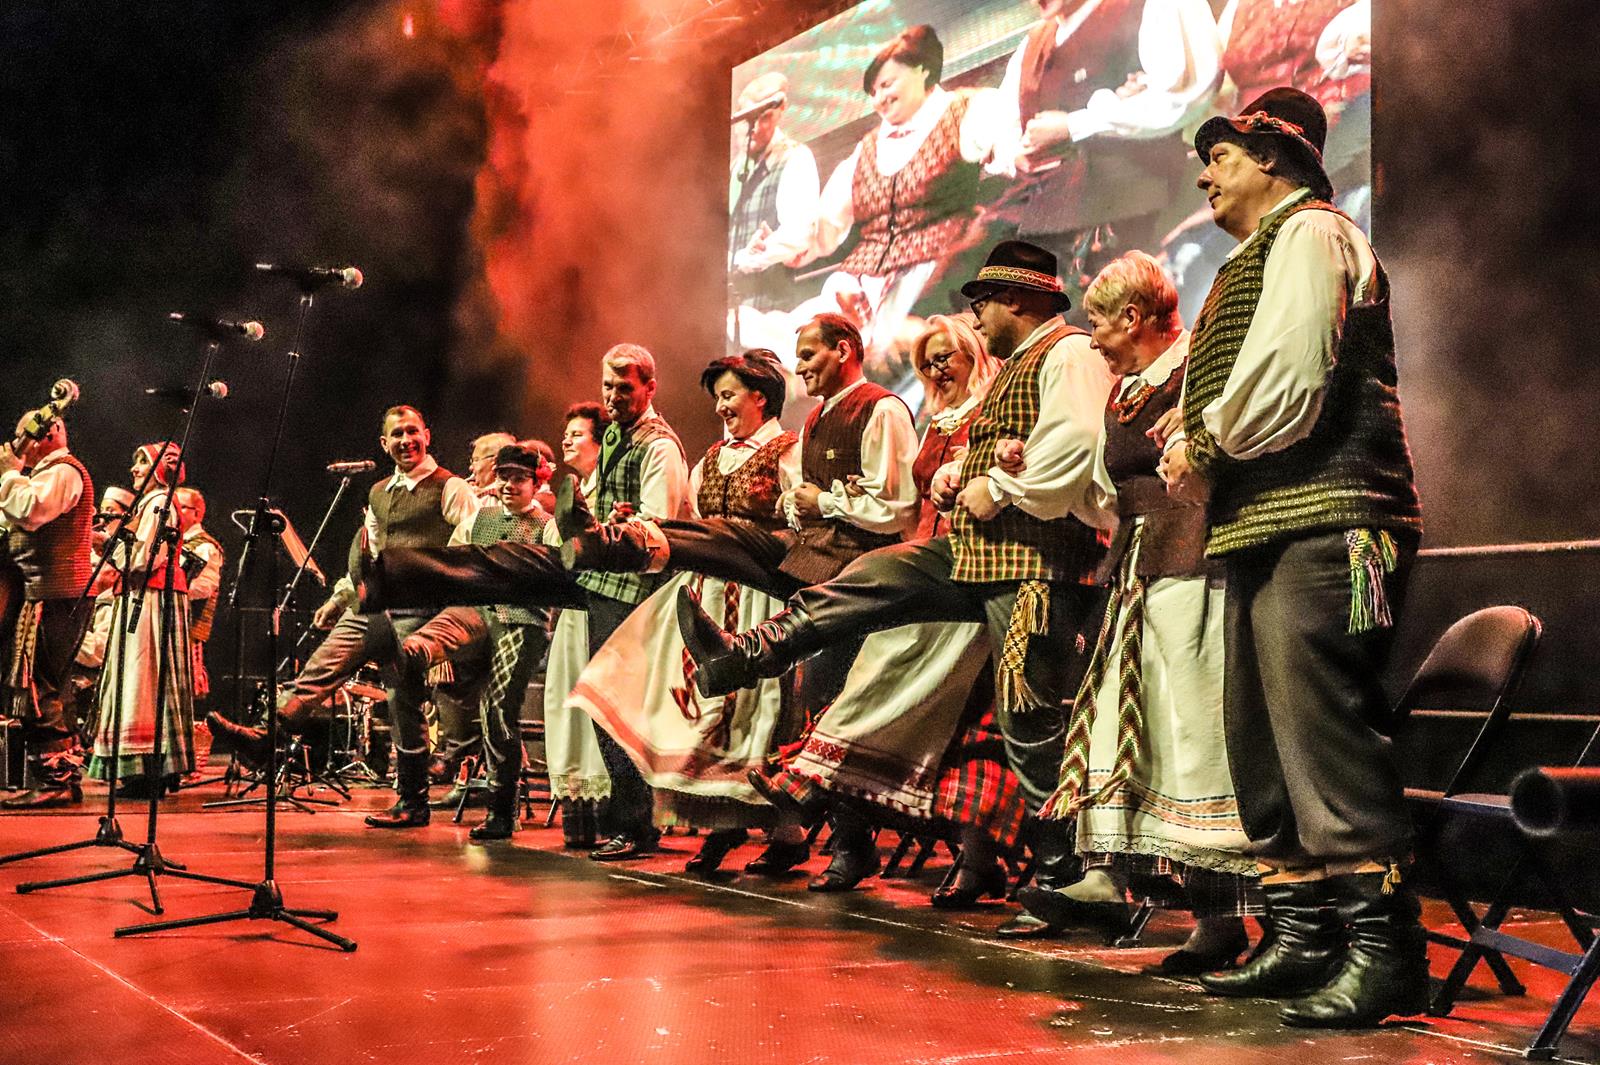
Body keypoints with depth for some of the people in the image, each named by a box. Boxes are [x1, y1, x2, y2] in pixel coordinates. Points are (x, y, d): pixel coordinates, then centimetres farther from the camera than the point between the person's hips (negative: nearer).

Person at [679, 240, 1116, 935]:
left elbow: (1077, 441, -27)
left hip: (1033, 561, -10)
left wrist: (998, 488, -17)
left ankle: (1061, 876, 0)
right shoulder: (1014, 367, 25)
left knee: (1031, 719, -8)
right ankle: (738, 659, 10)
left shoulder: (1069, 355, -7)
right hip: (973, 551, 10)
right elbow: (988, 454, 34)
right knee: (868, 580, 6)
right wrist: (954, 476, 11)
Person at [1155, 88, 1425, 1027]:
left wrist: (1205, 449, -5)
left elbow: (1288, 385, -17)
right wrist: (1202, 456, 6)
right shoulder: (1258, 255, 27)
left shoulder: (1309, 231, -4)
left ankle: (1384, 947, -10)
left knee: (1319, 728, -14)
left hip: (1319, 524, -10)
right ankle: (1304, 939, 16)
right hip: (1266, 527, 10)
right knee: (1263, 740, 10)